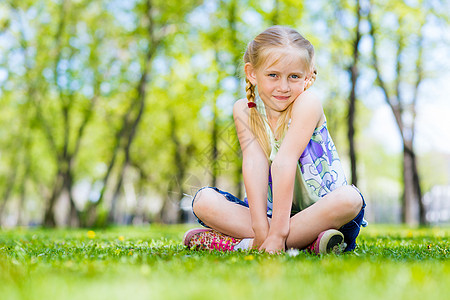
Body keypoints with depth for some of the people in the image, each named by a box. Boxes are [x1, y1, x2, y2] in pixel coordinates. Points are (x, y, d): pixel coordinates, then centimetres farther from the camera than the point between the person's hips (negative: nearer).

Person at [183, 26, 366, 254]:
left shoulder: (306, 103, -16)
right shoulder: (244, 110, -5)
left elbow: (283, 163, -26)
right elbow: (255, 164, -17)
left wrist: (277, 233, -28)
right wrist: (261, 230, -27)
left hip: (318, 211, -3)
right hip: (270, 211, 3)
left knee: (349, 199, -34)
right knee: (203, 199, -15)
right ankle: (307, 241, -26)